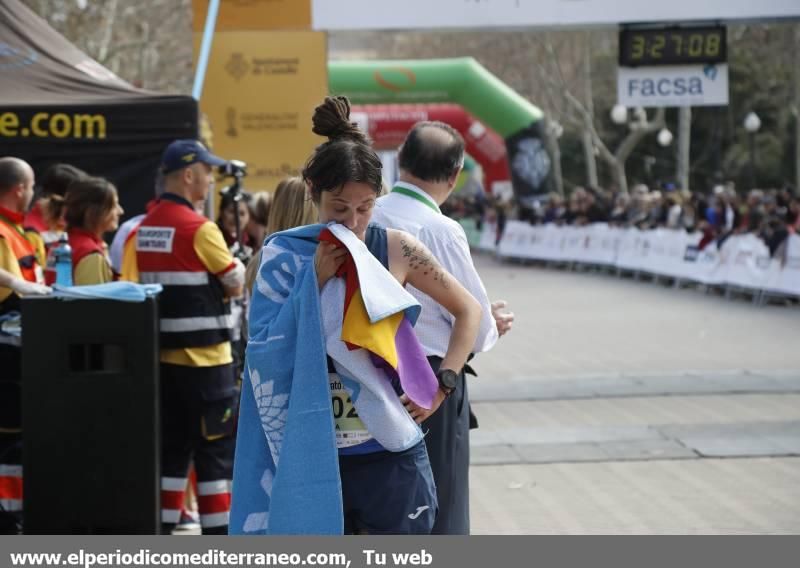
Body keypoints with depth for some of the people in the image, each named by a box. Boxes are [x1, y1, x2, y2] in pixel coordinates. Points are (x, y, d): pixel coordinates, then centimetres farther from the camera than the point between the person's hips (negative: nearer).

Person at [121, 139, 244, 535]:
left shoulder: (141, 229, 8)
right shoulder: (199, 228, -14)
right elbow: (236, 285, -8)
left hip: (159, 355, 7)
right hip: (204, 356, -7)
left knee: (171, 448, 12)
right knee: (216, 450, 0)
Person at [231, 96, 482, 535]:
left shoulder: (396, 250, -3)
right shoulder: (286, 255, -1)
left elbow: (468, 309, 9)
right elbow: (268, 352, -9)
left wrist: (441, 385, 0)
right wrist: (316, 280, -15)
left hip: (389, 454, -1)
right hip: (314, 457, 1)